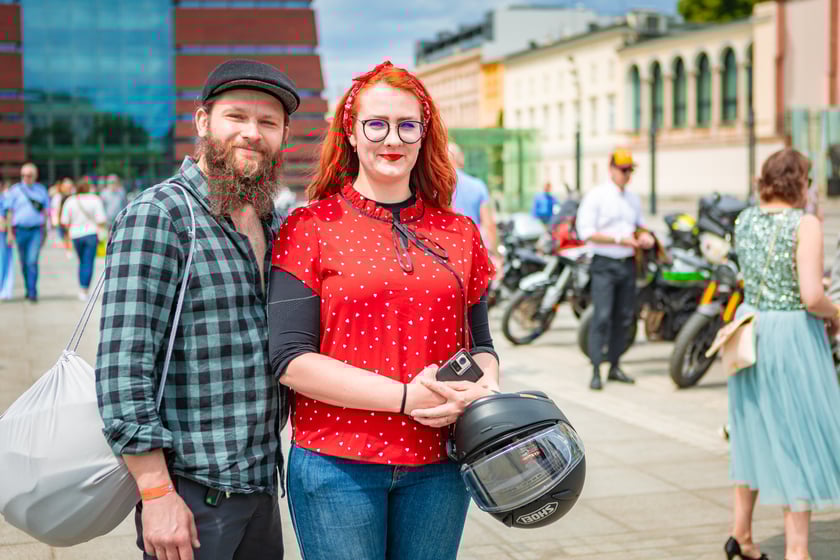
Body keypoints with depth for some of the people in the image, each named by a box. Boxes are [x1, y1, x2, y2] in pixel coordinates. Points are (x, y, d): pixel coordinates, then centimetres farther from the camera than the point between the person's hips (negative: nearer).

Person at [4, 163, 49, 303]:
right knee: (24, 263, 9)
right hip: (20, 229, 1)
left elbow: (45, 211, 14)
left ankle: (33, 293, -13)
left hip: (36, 230, -1)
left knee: (32, 261, -13)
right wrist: (9, 232, -2)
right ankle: (29, 290, 25)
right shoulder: (15, 190, 3)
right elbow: (10, 212, 3)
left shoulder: (41, 190, 8)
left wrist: (44, 232, 13)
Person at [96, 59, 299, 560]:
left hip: (262, 483, 7)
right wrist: (157, 492, -20)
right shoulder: (157, 216, -13)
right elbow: (122, 366, -18)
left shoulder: (272, 224, 11)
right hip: (191, 492, -7)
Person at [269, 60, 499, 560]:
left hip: (437, 469, 3)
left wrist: (483, 387, -10)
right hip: (337, 466, -3)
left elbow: (481, 346, 15)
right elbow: (291, 360, -9)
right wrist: (404, 397, -18)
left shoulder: (460, 234, 9)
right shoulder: (311, 228, -2)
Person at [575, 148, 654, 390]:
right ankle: (596, 371, -10)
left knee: (624, 317, 8)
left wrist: (644, 236, 4)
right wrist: (619, 239, -19)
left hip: (628, 264, 6)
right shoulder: (595, 196, -5)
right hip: (604, 264, -6)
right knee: (602, 317, -12)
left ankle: (614, 366, 18)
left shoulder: (633, 199, 15)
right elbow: (586, 232, -12)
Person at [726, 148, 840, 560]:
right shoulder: (805, 224, -16)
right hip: (793, 332, -7)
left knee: (755, 429, 19)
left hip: (750, 326, 7)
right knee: (800, 436, 3)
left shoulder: (745, 220, 3)